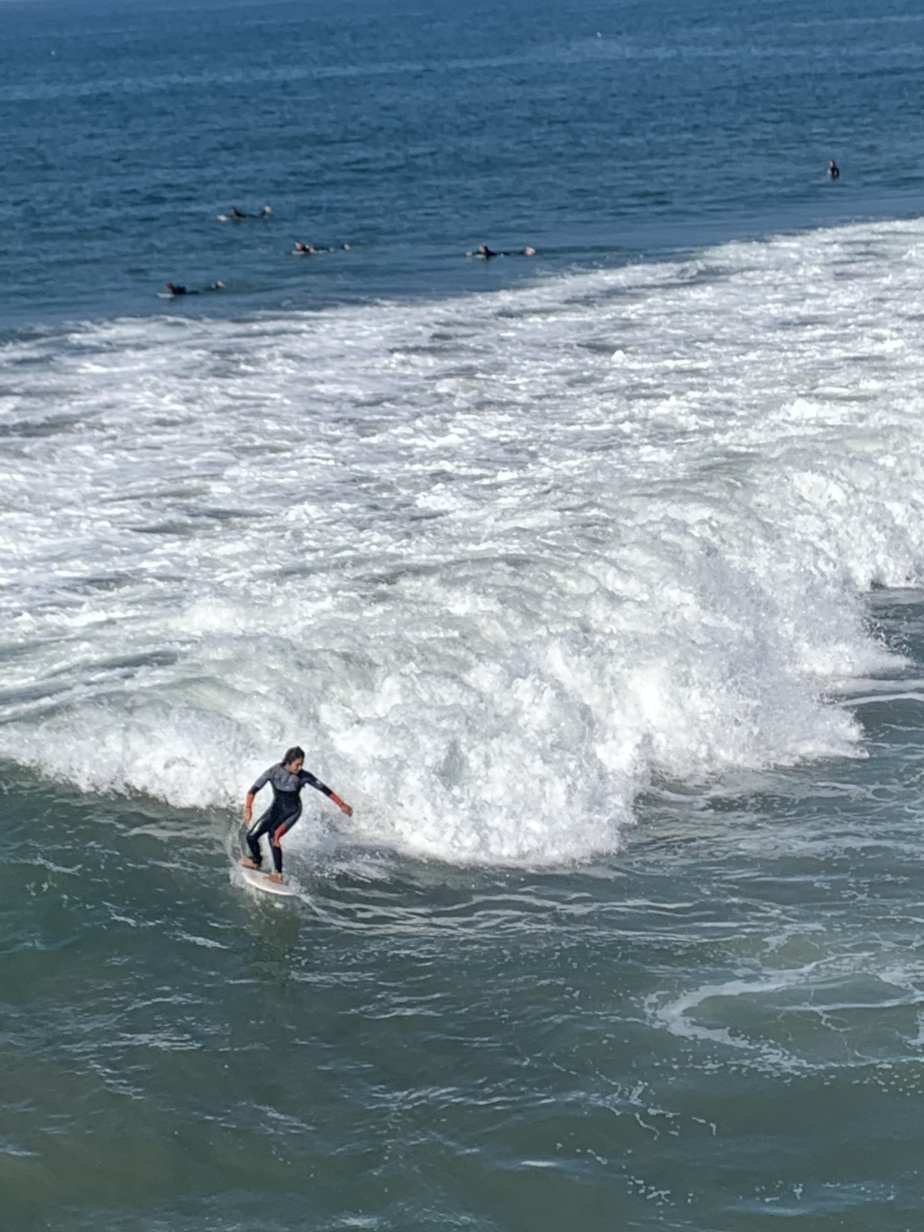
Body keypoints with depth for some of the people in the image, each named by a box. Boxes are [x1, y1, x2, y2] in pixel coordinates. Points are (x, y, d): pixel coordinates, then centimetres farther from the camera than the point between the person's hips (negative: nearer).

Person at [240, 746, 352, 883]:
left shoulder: (304, 776, -21)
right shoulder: (273, 772, -20)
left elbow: (324, 789, -8)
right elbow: (254, 789, -19)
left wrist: (341, 805, -3)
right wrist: (248, 809, -34)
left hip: (292, 811, -3)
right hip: (276, 809, 3)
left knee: (274, 835, -27)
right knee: (251, 836, -2)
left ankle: (278, 874, -22)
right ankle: (256, 860, 30)